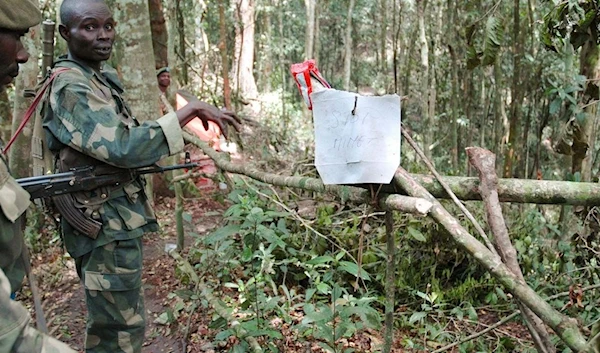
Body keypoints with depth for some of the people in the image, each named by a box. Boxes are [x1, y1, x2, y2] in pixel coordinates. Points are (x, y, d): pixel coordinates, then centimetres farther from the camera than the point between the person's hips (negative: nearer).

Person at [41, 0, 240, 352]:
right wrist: (189, 111, -29)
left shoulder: (101, 75, 11)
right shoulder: (71, 88, -20)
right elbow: (123, 148, -32)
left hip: (116, 221, 10)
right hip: (106, 227, -10)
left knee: (121, 318, 23)